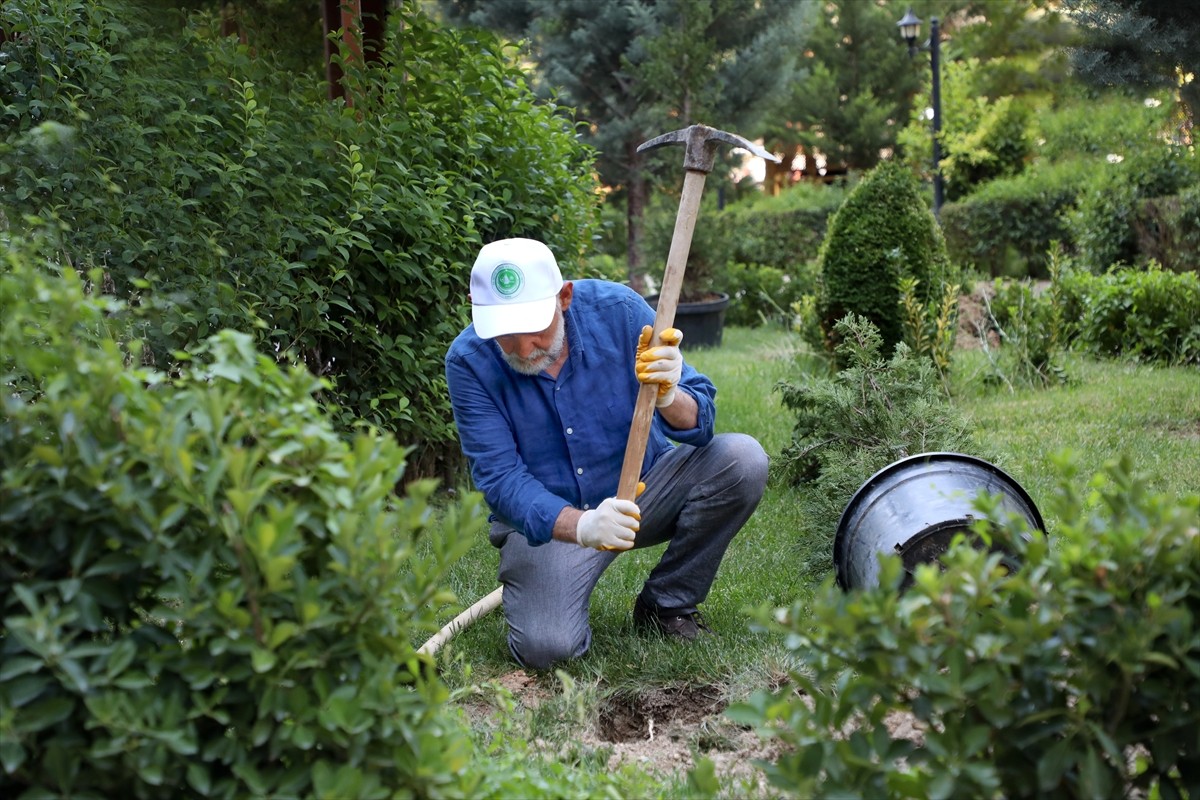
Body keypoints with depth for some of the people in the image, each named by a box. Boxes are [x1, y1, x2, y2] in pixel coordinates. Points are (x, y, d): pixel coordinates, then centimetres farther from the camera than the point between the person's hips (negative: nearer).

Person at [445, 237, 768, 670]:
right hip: (547, 520, -2)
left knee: (741, 459, -23)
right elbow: (499, 477, -20)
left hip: (644, 488, 2)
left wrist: (668, 396, -42)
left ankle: (667, 604, -3)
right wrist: (580, 526, -39)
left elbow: (700, 421, -16)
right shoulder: (469, 361, -18)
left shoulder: (616, 309, -17)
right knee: (545, 647, -26)